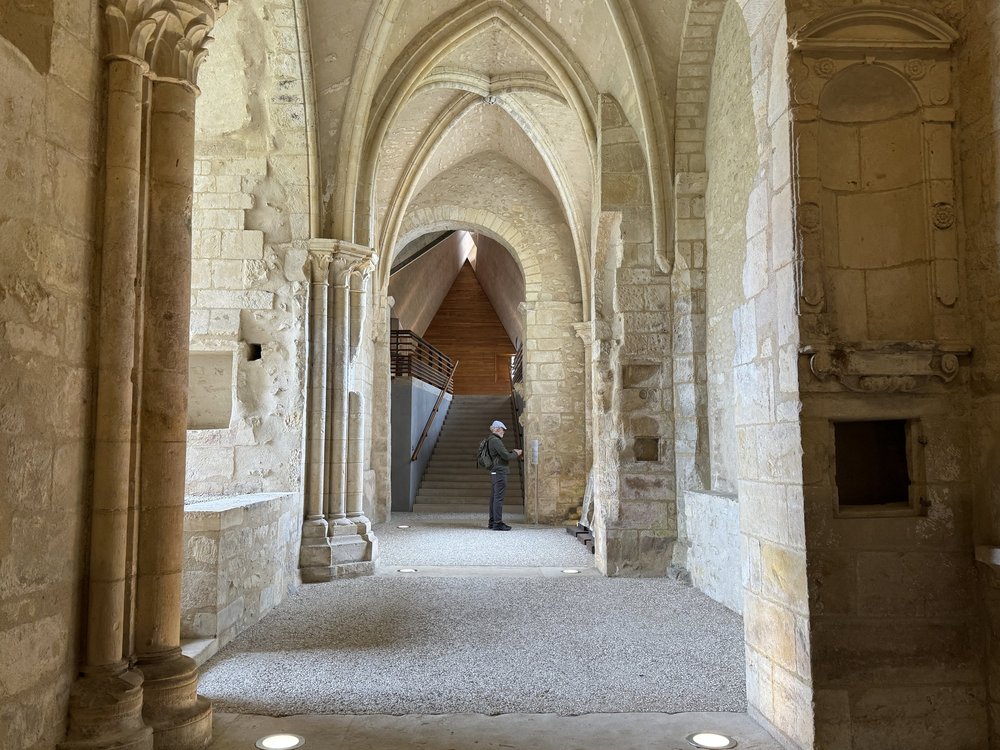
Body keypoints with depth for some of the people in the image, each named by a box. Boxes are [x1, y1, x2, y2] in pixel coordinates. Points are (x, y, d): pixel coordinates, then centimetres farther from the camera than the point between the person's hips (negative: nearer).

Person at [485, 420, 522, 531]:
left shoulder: (492, 440, 17)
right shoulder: (496, 440, -15)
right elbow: (505, 456, -17)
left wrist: (512, 452, 15)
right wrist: (516, 454, 0)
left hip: (495, 472, 11)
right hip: (499, 471, -11)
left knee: (494, 496, 13)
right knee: (499, 497, -9)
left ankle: (492, 521, 18)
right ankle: (497, 523, -8)